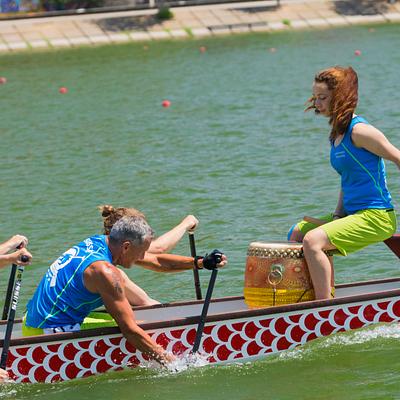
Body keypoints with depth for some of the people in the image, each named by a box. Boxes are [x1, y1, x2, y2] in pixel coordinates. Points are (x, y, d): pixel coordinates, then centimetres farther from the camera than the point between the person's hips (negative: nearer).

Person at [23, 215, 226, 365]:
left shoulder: (98, 242, 6)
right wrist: (170, 362, -20)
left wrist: (201, 263, 10)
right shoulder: (105, 272, -22)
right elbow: (130, 331, -23)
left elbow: (155, 261, 15)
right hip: (51, 333, -10)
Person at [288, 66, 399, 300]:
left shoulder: (359, 131, -16)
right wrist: (337, 216, 7)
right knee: (297, 233, 17)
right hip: (352, 213, 10)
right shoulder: (336, 134, 13)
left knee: (313, 241, -26)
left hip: (376, 217, -10)